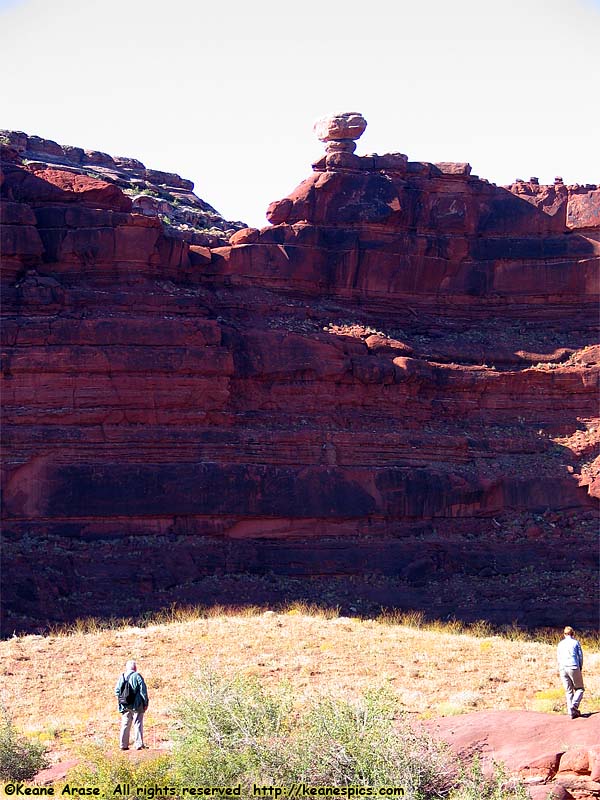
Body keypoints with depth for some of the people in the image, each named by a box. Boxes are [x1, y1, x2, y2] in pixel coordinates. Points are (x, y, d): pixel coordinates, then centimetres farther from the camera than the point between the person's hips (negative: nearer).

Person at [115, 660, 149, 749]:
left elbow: (117, 691, 7)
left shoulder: (122, 677, 5)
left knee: (125, 725, 10)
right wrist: (145, 703, -2)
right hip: (137, 705, -4)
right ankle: (138, 744, -3)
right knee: (138, 724, 1)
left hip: (125, 706, 4)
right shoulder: (137, 676, -8)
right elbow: (143, 690, -9)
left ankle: (123, 745, 9)